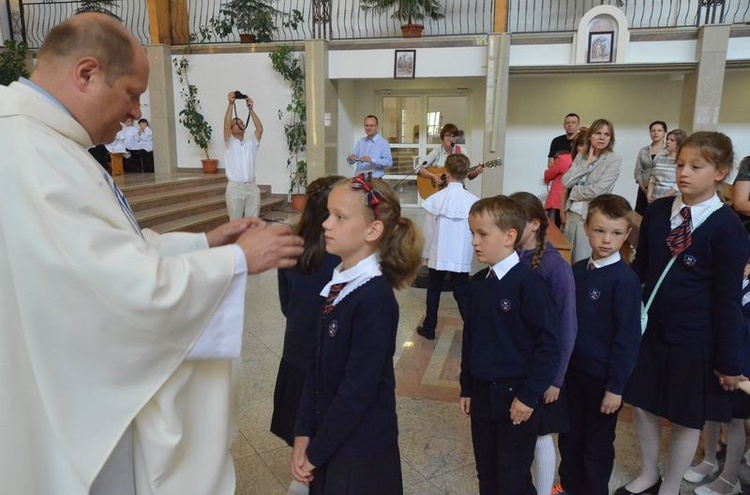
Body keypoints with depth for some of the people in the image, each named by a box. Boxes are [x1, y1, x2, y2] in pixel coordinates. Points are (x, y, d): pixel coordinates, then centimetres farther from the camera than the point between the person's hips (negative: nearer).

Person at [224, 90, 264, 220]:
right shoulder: (230, 143, 5)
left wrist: (251, 109, -11)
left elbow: (260, 129, -4)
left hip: (252, 187, 3)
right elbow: (226, 125, -11)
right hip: (235, 188, -3)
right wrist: (231, 104, -19)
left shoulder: (251, 143, 12)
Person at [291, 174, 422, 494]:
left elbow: (358, 389, -23)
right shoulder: (339, 285, 0)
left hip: (360, 450, -7)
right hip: (329, 439, 7)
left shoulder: (375, 299, -24)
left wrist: (315, 452, -12)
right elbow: (317, 366, 3)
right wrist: (304, 433, 0)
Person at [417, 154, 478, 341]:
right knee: (463, 294, 9)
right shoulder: (473, 201, -9)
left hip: (438, 255, 0)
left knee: (434, 291, 15)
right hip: (462, 256, 0)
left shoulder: (436, 198, -10)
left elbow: (428, 229, -5)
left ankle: (429, 328, 25)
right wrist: (468, 248, 12)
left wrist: (426, 253, 7)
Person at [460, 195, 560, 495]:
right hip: (482, 395, 6)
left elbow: (548, 346, -17)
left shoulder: (529, 284, -17)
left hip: (515, 396, -6)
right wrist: (467, 388, 13)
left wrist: (530, 395, -16)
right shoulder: (478, 283, 3)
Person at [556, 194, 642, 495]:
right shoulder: (577, 271, 0)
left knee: (597, 444, 13)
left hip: (603, 377, -5)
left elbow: (628, 337, -16)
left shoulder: (625, 280, -17)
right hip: (573, 369, 6)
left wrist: (616, 387, -14)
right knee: (569, 435, 21)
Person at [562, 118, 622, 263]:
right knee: (567, 259, 14)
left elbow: (598, 190, -17)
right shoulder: (581, 156, 8)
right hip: (572, 213, 5)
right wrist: (587, 163, -7)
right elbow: (566, 181, -3)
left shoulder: (614, 159, -8)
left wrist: (573, 191, -3)